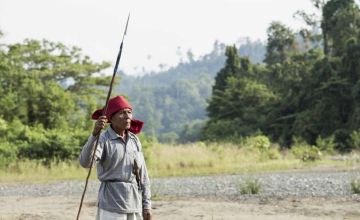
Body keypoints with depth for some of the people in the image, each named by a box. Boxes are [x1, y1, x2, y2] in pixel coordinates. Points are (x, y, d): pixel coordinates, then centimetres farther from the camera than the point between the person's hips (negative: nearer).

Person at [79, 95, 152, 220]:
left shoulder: (134, 140, 9)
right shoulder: (102, 140, -9)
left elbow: (142, 175, 13)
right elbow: (85, 162, -29)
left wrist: (146, 205, 9)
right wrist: (94, 133, -41)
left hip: (134, 204, 6)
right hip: (111, 204, -6)